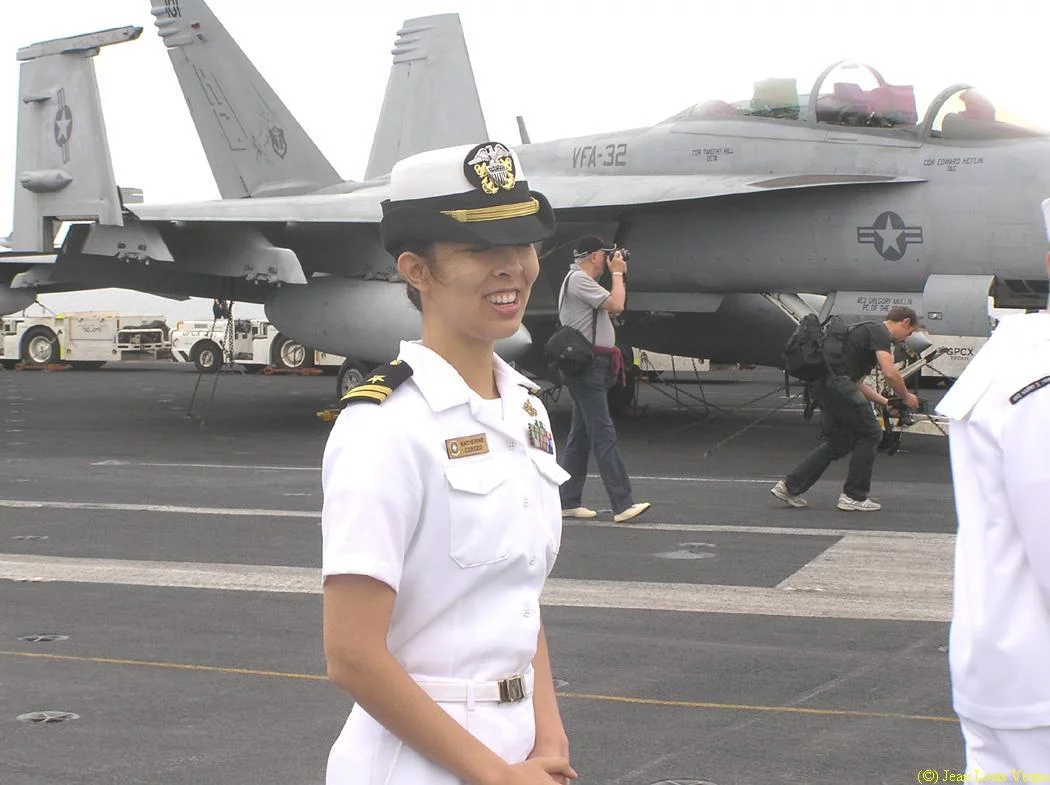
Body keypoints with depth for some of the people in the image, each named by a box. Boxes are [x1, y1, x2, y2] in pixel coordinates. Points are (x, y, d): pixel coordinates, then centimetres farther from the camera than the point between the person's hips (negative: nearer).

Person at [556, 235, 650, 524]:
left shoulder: (583, 280, 21)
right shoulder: (579, 279, -12)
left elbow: (611, 310, 22)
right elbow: (616, 305, -19)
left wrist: (618, 275, 17)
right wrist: (617, 273, -4)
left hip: (591, 367, 11)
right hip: (586, 365, -11)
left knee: (580, 435, 11)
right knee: (604, 435, -13)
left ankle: (568, 502, 13)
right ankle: (623, 504, -16)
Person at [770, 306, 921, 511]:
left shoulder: (869, 331, 29)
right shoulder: (880, 333, -2)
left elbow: (857, 382, 33)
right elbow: (889, 373, -16)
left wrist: (885, 402, 31)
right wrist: (906, 398, 0)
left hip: (822, 385, 10)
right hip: (836, 382, -10)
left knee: (838, 443, 17)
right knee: (869, 434, 2)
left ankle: (790, 486, 13)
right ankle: (854, 497, 8)